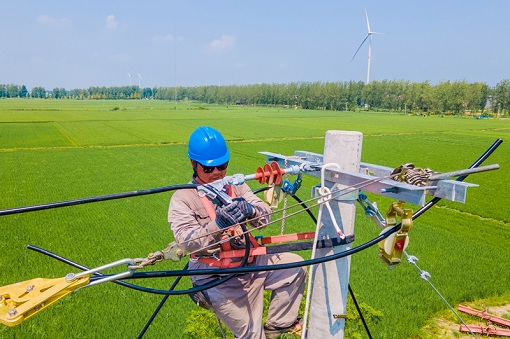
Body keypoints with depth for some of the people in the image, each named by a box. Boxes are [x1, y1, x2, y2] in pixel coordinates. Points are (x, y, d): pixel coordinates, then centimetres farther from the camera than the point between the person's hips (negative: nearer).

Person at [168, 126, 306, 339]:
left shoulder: (236, 186, 5)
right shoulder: (182, 199, -9)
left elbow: (265, 215, -4)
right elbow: (186, 241, -21)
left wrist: (250, 211, -28)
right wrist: (217, 225, -40)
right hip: (217, 277, -5)